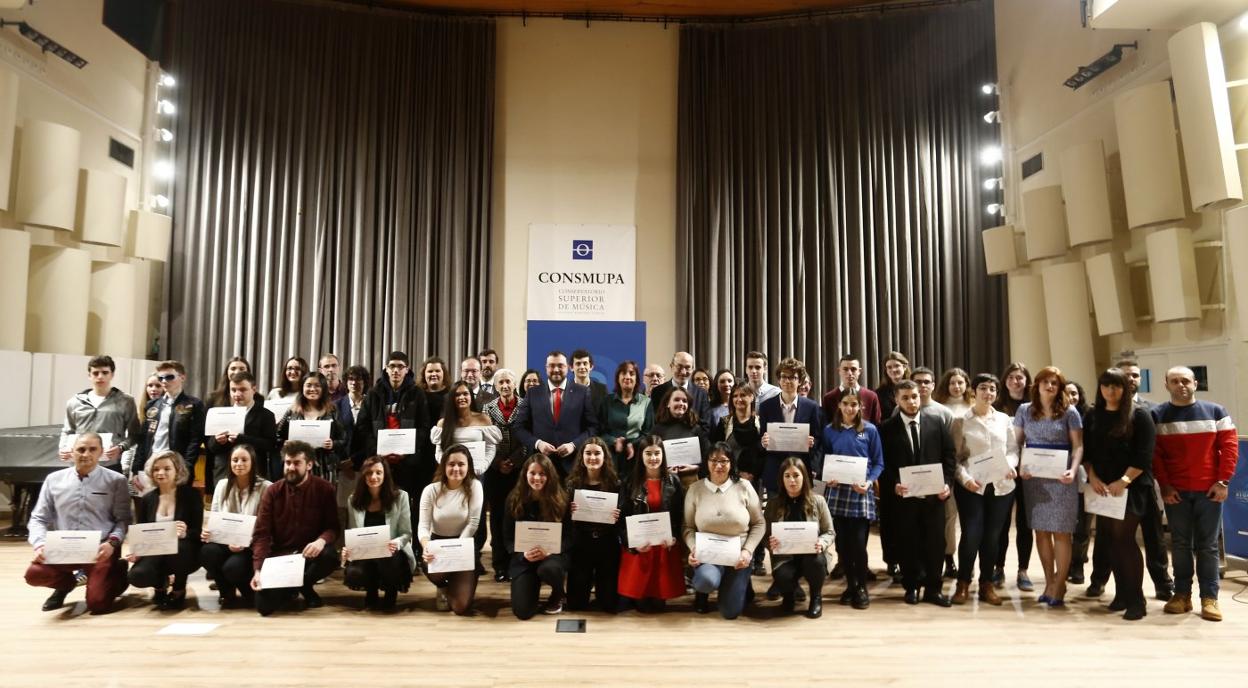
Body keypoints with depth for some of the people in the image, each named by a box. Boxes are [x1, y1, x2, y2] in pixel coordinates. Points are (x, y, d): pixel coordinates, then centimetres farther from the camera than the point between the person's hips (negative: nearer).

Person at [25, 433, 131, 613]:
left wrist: (112, 543, -22)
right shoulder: (54, 480, 8)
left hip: (100, 550, -3)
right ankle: (65, 583, 10)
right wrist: (40, 545, -9)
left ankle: (118, 572, 19)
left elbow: (123, 520, -3)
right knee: (34, 573, -27)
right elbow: (38, 519, 9)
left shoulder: (116, 481, -1)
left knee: (97, 603, -16)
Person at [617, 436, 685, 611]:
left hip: (666, 546, 1)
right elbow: (623, 517, -2)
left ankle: (658, 599, 31)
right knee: (641, 604, -3)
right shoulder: (631, 482, 2)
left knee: (659, 603, 0)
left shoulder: (673, 481, 5)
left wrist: (674, 537, -12)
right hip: (638, 545, -1)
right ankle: (638, 600, 28)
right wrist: (632, 543, -15)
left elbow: (679, 515, 5)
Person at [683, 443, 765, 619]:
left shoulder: (744, 487, -6)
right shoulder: (695, 489, -4)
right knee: (707, 580, -35)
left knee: (730, 612, -2)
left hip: (738, 554, 1)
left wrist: (748, 551, -11)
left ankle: (740, 584, 32)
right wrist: (694, 548, -17)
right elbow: (689, 527, 1)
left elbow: (759, 524, 1)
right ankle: (702, 591, 5)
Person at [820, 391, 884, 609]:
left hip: (861, 493, -2)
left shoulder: (870, 430, 3)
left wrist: (869, 482, -12)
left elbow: (878, 462, 4)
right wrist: (827, 478, -9)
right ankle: (850, 585, 22)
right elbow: (824, 461, 10)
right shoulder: (830, 430, 6)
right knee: (842, 543, 5)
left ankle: (862, 588, 14)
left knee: (858, 543, -4)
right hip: (837, 492, 2)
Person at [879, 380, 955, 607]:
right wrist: (893, 486, -15)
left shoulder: (936, 424, 6)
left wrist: (947, 483, -4)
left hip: (934, 494, 2)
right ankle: (911, 587, 22)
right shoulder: (887, 428, -1)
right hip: (903, 495, -1)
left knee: (935, 542, 6)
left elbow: (949, 455, 6)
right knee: (908, 543, 7)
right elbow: (883, 463, -2)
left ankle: (933, 588, 19)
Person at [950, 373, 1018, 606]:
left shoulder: (1004, 419, 10)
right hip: (971, 486, -3)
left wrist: (1011, 464, -10)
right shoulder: (961, 420, 1)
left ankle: (987, 585, 21)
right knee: (971, 535, -7)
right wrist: (965, 478, -15)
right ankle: (963, 584, 10)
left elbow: (1013, 448, 11)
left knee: (992, 536, 7)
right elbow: (955, 456, -2)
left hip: (1001, 486, 3)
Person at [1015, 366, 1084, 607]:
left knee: (1061, 532, 0)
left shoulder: (1069, 412, 0)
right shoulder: (1025, 410, 6)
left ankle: (1060, 584, 10)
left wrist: (1073, 470, -17)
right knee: (1041, 530, 7)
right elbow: (1017, 442, 8)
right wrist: (1020, 465, -8)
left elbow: (1078, 446, -2)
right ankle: (1049, 581, 19)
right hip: (1033, 477, 2)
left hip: (1060, 478, -2)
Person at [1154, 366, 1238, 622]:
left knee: (1207, 544, 4)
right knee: (1180, 544, 6)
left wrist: (1222, 481, -8)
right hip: (1175, 491, 0)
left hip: (1209, 490, 0)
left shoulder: (1216, 412, 4)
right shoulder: (1157, 416, 2)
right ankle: (1182, 594, 13)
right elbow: (1154, 454, -1)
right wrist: (1164, 485, -8)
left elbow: (1229, 446, 0)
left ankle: (1209, 597, 10)